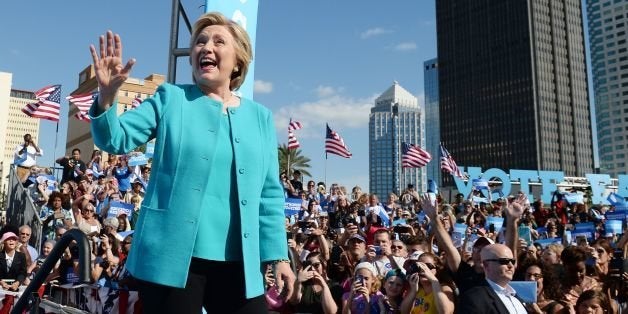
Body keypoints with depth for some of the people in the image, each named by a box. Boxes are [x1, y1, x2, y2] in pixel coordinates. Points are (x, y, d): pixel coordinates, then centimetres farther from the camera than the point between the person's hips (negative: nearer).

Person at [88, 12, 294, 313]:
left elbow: (269, 194, 9)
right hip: (173, 257, -2)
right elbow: (116, 139, -1)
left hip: (238, 263, 2)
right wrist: (107, 95, -20)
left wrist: (278, 255, 4)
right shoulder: (171, 98, 6)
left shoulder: (260, 118, 10)